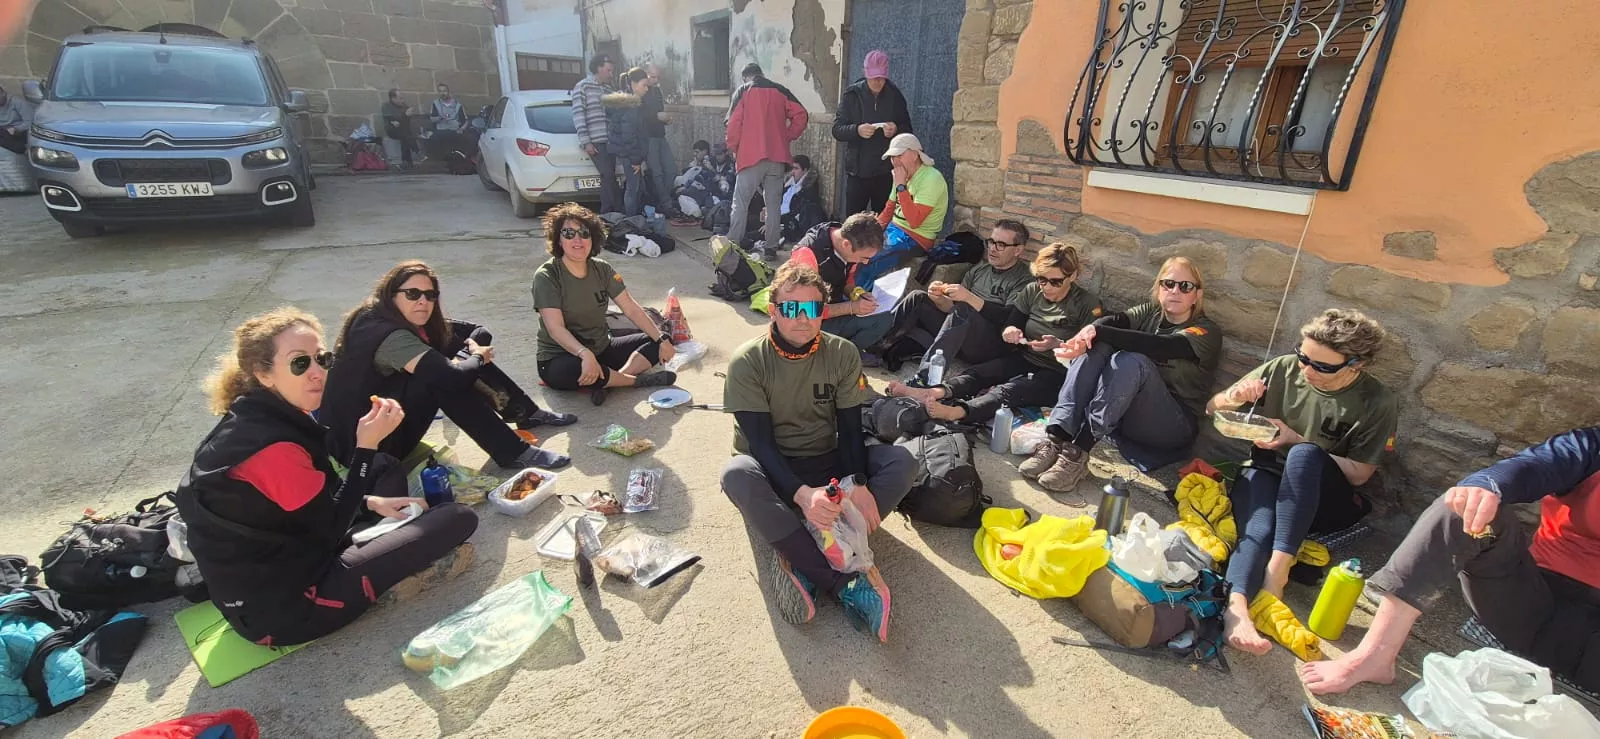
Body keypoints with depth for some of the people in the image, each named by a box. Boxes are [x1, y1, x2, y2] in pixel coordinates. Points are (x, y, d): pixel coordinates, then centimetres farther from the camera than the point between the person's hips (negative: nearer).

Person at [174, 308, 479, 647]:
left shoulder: (258, 418, 2)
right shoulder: (272, 446, -28)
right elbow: (332, 526, -20)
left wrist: (372, 501, 5)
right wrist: (366, 445, -26)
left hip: (278, 558, 10)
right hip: (283, 605, -10)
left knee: (388, 467, 20)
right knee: (457, 519, -16)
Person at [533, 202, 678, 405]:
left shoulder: (602, 269, -1)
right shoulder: (546, 276, -16)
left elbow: (632, 309, -3)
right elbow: (555, 328, -27)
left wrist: (662, 340, -13)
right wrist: (585, 354, -45)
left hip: (602, 349, 6)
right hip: (561, 357, -6)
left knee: (661, 338, -4)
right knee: (570, 371, -42)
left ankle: (605, 381, -23)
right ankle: (638, 380, -17)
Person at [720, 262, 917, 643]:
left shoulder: (842, 353, -4)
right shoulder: (748, 362, -13)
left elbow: (850, 428, -6)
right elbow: (760, 441, -19)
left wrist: (858, 483, -26)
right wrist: (802, 493, -36)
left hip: (826, 464, 3)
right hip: (774, 470, -2)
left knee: (902, 461, -21)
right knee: (736, 475, -37)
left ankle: (798, 558, -29)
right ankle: (843, 580, -34)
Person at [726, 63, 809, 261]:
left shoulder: (743, 92, 3)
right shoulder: (781, 91, 11)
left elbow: (734, 122, -5)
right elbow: (801, 116, 3)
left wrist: (733, 147, 8)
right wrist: (786, 138, 10)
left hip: (750, 155, -3)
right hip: (777, 156, 3)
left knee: (740, 203, 1)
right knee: (773, 204, 9)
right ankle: (771, 248, 9)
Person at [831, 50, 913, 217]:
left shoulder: (895, 96, 5)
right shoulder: (852, 95, 1)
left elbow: (908, 131, 9)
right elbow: (837, 129, -2)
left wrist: (896, 130, -14)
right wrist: (857, 130, -22)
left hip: (886, 172, 1)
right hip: (857, 170, -1)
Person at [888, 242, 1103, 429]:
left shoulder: (1089, 304, -9)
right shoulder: (1032, 292, 3)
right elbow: (1010, 322, 7)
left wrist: (1058, 345, -28)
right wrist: (1010, 331, -16)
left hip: (1056, 374, -6)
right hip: (1024, 359, 6)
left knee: (1010, 390, -35)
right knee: (979, 371, -24)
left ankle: (956, 412, -62)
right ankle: (934, 393, -52)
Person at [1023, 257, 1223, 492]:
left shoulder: (1207, 332, -4)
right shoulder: (1149, 313, 12)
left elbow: (1157, 346, -26)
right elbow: (1115, 320, -11)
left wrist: (1097, 331, -36)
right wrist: (1089, 331, -35)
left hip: (1174, 425, -5)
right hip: (1125, 411, 5)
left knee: (1131, 361, -31)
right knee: (1096, 346, -19)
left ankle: (1078, 452, -36)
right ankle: (1056, 440, -32)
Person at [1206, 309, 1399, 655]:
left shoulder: (1376, 402, -6)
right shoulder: (1282, 370, -3)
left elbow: (1359, 474, -4)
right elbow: (1211, 409, 4)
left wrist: (1297, 441, -17)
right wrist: (1232, 399, -21)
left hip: (1324, 498, 0)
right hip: (1264, 474, 1)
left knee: (1303, 455, -36)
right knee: (1258, 530, -34)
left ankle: (1278, 567, -39)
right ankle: (1236, 608, -57)